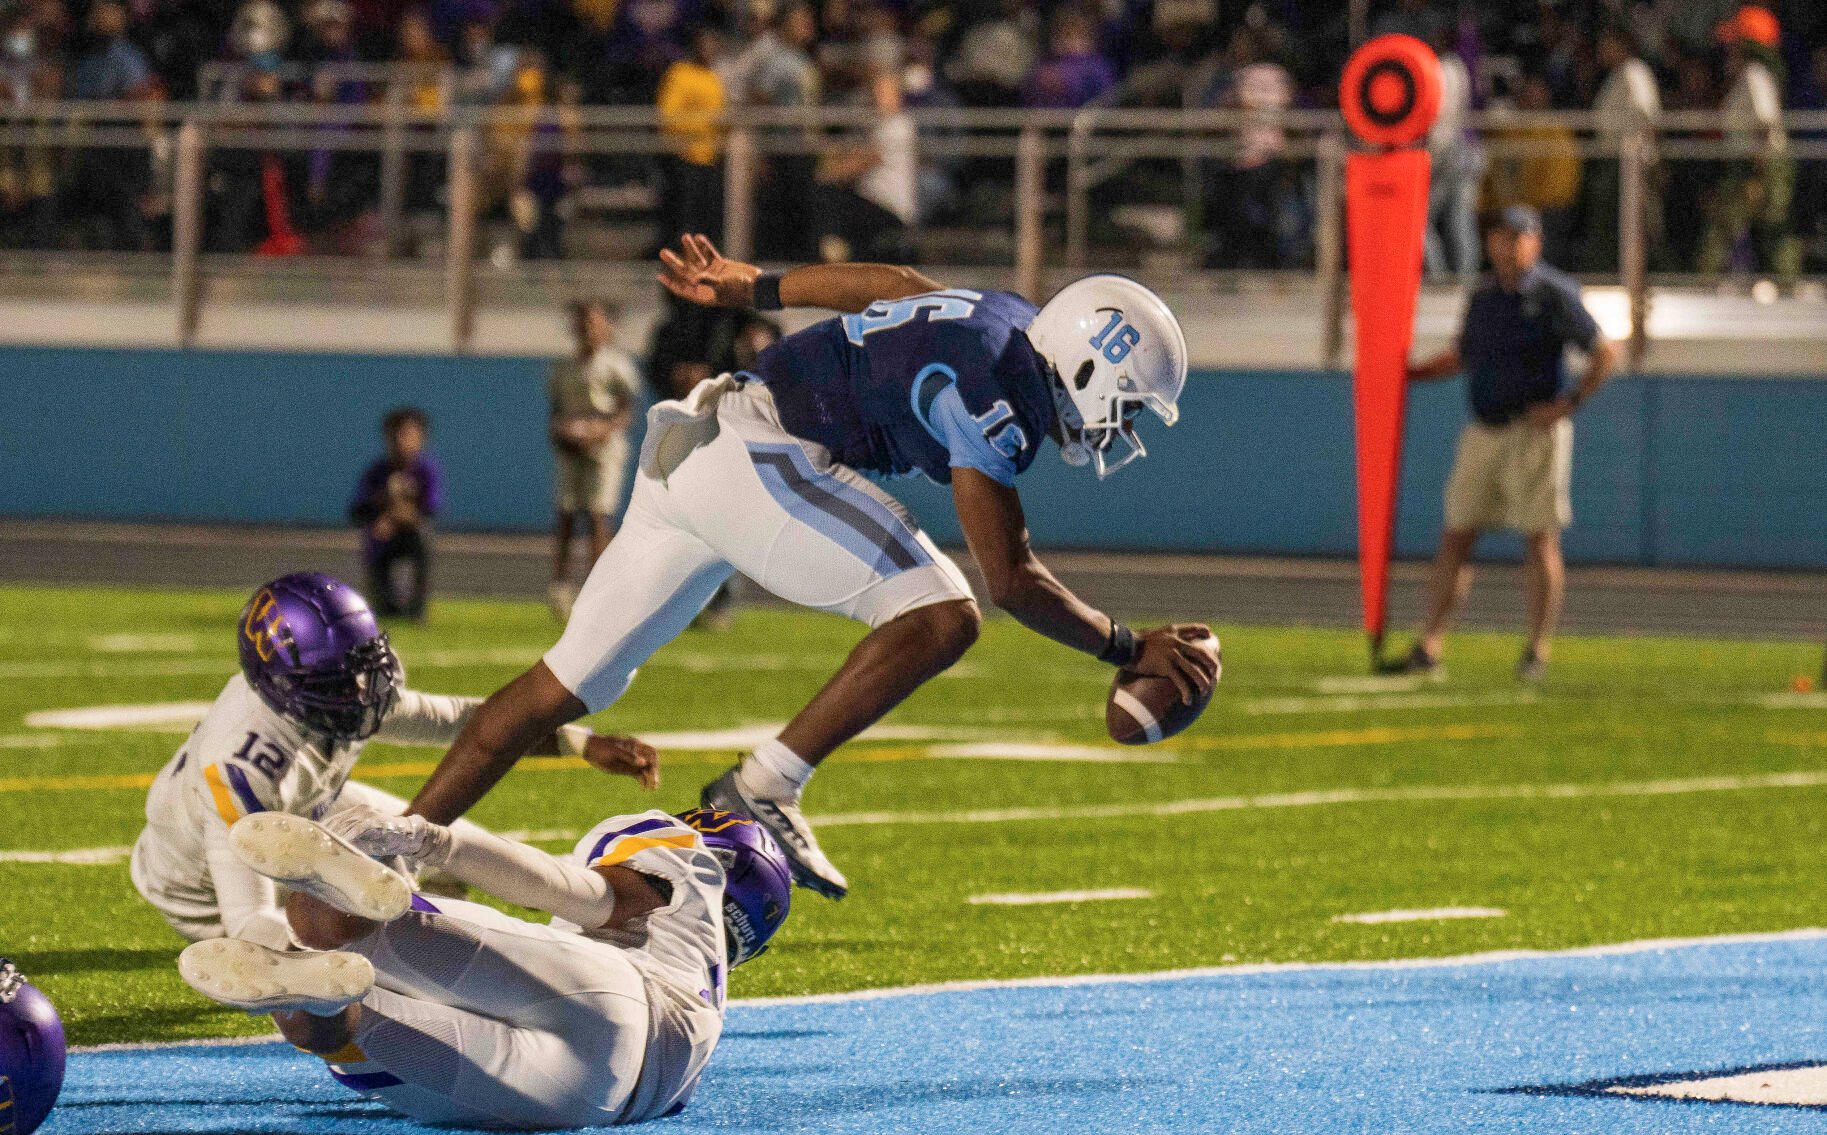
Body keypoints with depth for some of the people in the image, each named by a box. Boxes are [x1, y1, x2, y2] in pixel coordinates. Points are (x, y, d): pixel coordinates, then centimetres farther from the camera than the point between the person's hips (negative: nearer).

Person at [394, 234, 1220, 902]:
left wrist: (753, 289, 41)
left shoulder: (1010, 322, 11)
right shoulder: (995, 399, -17)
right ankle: (761, 791, -14)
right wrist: (1128, 649, -7)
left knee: (572, 681, 13)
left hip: (689, 451, 10)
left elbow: (888, 285, 27)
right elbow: (1010, 579, -16)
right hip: (755, 458, -10)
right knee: (941, 620, -17)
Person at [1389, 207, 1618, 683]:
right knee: (1456, 537, 2)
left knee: (1540, 538, -3)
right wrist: (1403, 375, 18)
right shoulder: (1482, 296, 12)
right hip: (1484, 431, 6)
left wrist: (1571, 403, -14)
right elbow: (1463, 355, 26)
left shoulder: (1554, 294, -6)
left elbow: (1605, 352, -8)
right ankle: (1428, 648, 3)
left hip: (1536, 430, -6)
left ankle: (1537, 650, 2)